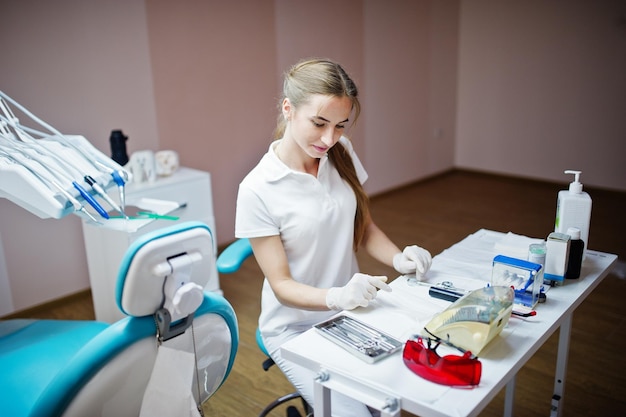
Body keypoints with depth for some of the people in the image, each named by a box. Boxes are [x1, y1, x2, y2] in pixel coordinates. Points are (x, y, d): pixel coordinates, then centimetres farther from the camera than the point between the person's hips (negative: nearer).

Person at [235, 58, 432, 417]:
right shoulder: (257, 190, -19)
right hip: (295, 327, -4)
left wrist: (399, 258, -12)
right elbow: (281, 284, -15)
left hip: (348, 313, 5)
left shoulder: (342, 152, -4)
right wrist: (336, 297, -33)